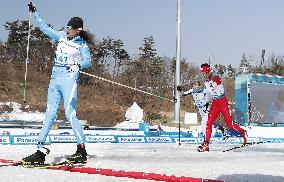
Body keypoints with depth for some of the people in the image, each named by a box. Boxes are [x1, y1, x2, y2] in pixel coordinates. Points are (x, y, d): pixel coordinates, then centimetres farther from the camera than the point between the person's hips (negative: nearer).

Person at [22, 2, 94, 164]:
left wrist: (78, 64, -32)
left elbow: (88, 61, -12)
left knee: (70, 114, -14)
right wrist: (34, 12, 29)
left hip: (69, 79, -6)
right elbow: (45, 28, 25)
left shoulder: (82, 44, 0)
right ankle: (41, 149, 5)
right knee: (50, 114, 4)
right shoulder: (61, 36, 15)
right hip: (55, 79, 6)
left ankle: (82, 150, -10)